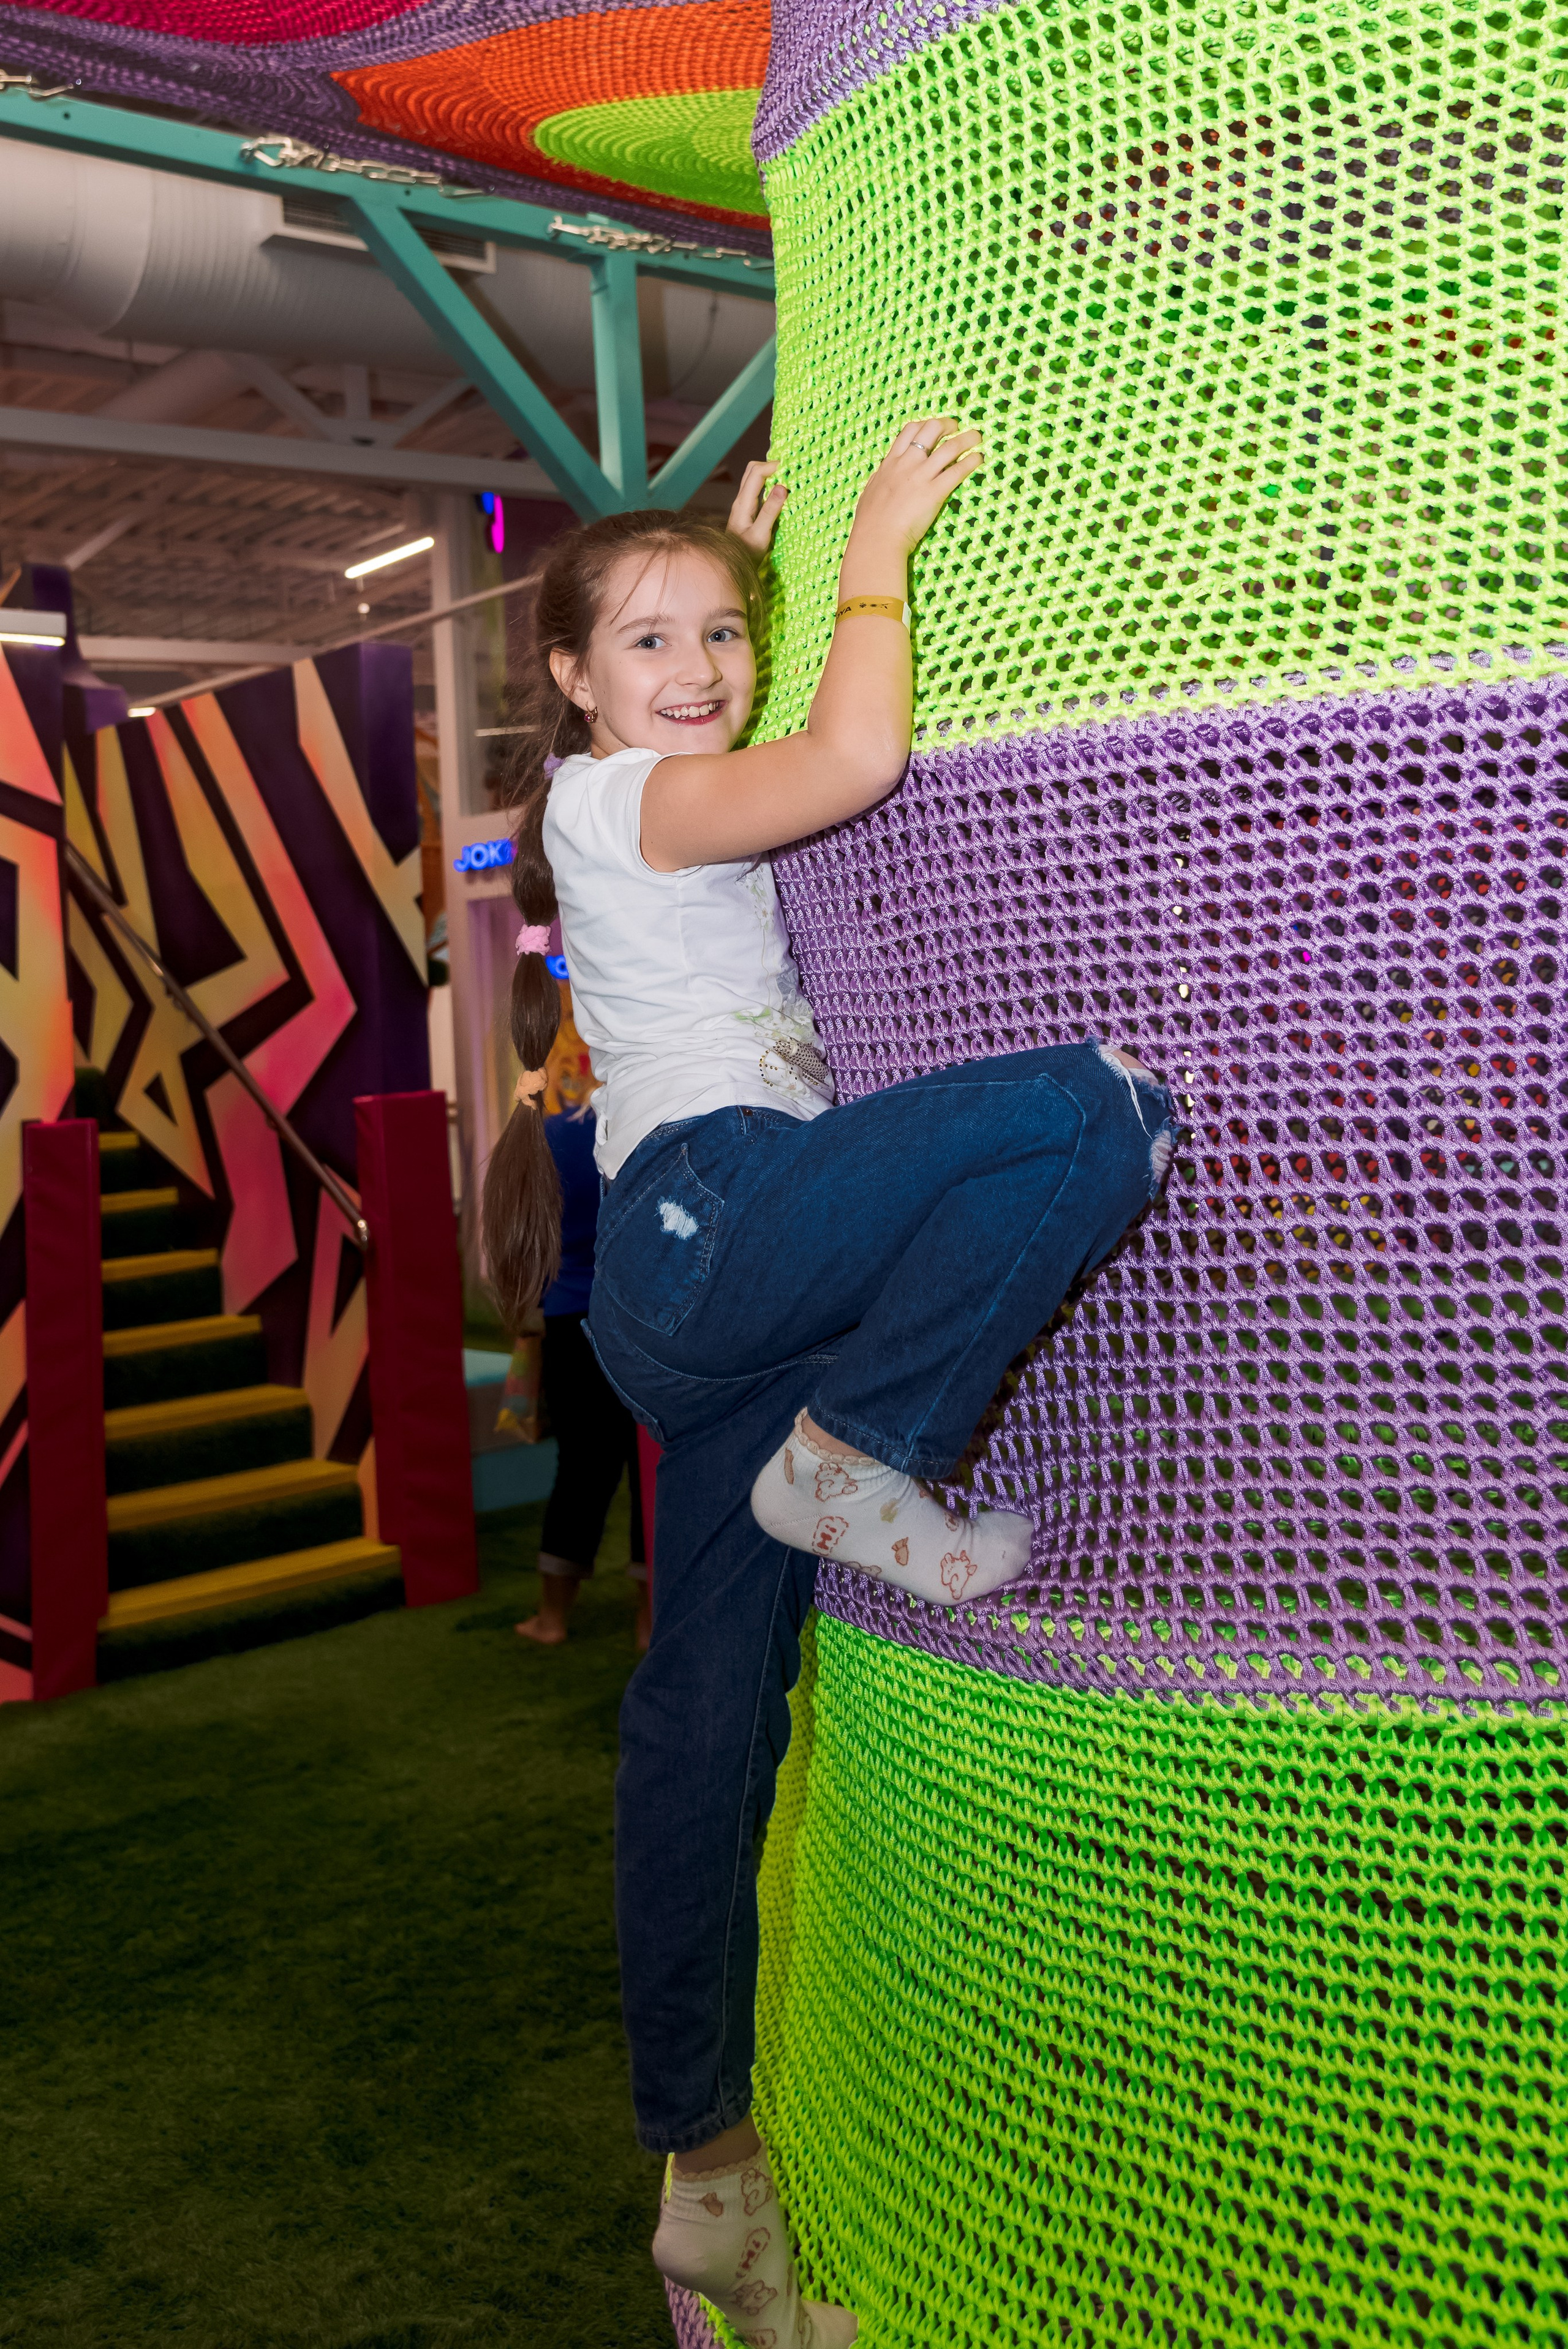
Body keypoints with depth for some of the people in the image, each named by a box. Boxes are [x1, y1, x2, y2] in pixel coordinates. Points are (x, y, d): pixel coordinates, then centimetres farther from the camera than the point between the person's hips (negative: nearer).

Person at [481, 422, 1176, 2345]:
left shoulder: (658, 802, 28)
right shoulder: (626, 790, 1)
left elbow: (809, 743, 46)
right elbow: (861, 758, -14)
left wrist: (754, 569, 39)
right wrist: (877, 543, 1)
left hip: (694, 1288, 9)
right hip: (711, 1200, -9)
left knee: (710, 1714, 9)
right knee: (1099, 1112, -26)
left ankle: (707, 2172, 18)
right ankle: (857, 1456, -13)